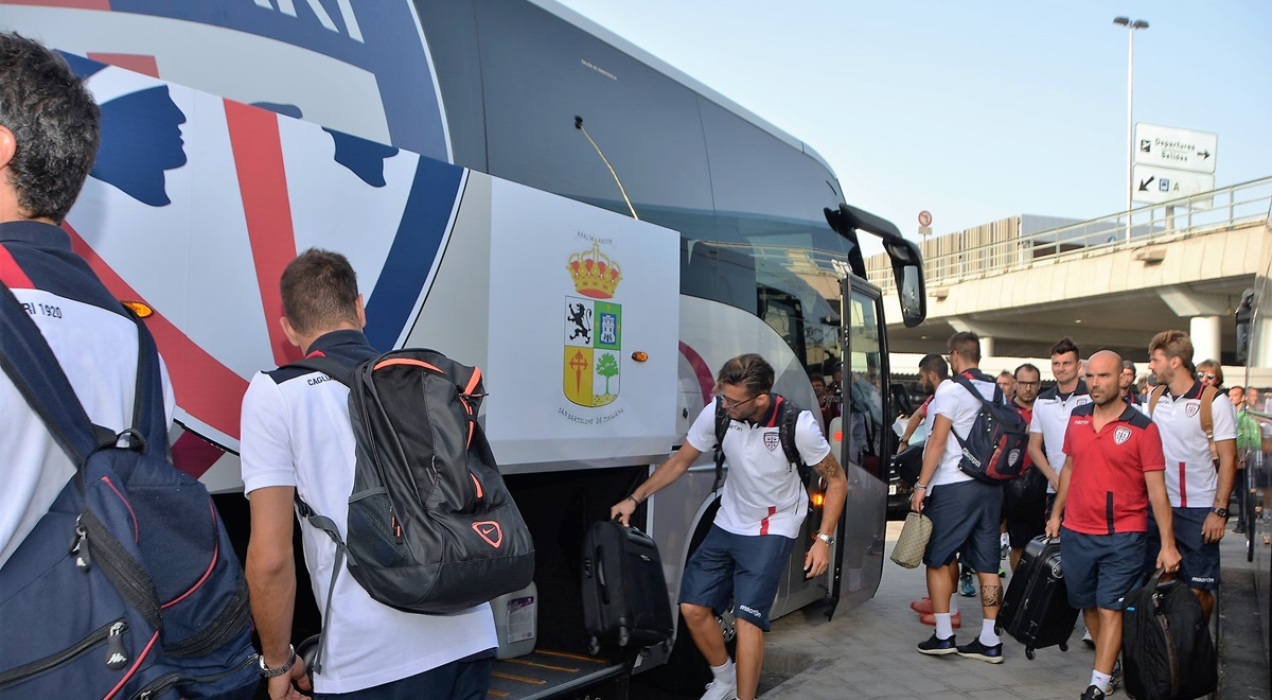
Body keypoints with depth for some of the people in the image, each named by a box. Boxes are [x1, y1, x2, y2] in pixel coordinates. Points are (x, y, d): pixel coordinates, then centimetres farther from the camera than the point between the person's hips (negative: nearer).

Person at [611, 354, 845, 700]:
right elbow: (680, 461, 0)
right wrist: (635, 498, -4)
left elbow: (837, 481, -10)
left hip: (772, 530, -4)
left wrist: (824, 540, -17)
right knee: (693, 607, 2)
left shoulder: (797, 425, -24)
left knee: (747, 617, -16)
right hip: (727, 524, 4)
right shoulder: (716, 414, -16)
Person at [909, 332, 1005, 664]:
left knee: (937, 559, 4)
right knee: (987, 564, 7)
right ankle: (989, 640, 10)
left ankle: (943, 635, 3)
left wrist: (922, 485, -12)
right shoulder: (997, 391, 11)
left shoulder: (951, 389, -10)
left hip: (953, 486, -6)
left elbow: (938, 440, -14)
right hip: (990, 486, 7)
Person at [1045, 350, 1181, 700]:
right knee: (1088, 605, 14)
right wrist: (1056, 514, 18)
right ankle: (1113, 665, 32)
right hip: (1076, 532, 5)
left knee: (1110, 609, -6)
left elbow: (1157, 488, -10)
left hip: (1122, 537, -5)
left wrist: (1167, 544, -12)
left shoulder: (1142, 428, -10)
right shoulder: (1076, 418, 5)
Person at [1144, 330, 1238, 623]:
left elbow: (1228, 459, -8)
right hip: (1158, 505, 5)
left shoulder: (1214, 401, -9)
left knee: (1198, 589, 2)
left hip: (1198, 511, -5)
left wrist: (1220, 511, -13)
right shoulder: (1155, 398, 6)